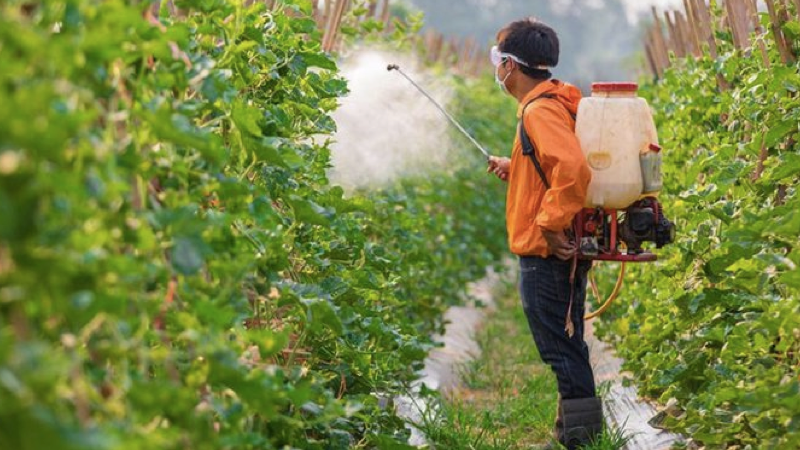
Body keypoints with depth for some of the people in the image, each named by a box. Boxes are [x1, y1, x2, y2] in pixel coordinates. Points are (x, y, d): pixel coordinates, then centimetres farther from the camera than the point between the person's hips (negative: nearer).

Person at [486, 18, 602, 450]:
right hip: (562, 252, 10)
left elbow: (573, 171, -31)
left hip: (546, 254, -10)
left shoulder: (540, 110, -17)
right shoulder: (554, 102, 14)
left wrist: (550, 225, -25)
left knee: (561, 350, -5)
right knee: (568, 348, 17)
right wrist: (513, 168, 20)